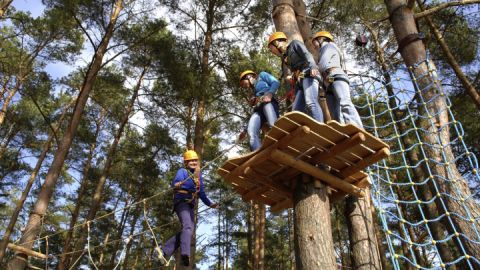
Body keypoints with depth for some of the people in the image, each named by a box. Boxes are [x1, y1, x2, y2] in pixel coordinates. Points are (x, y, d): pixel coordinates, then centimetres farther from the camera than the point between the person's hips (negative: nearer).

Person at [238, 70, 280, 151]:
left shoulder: (262, 75, 27)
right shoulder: (254, 90, 39)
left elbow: (276, 82, 7)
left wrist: (269, 94, -11)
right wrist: (245, 130, 27)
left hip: (268, 103, -5)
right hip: (258, 109, 5)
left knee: (273, 126, -35)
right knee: (251, 133, -27)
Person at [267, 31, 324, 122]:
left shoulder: (294, 44, 13)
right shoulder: (285, 57, 31)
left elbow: (307, 55, -4)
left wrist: (312, 67, -21)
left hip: (308, 75, -8)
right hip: (299, 81, 8)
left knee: (310, 102, -28)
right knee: (296, 109, -6)